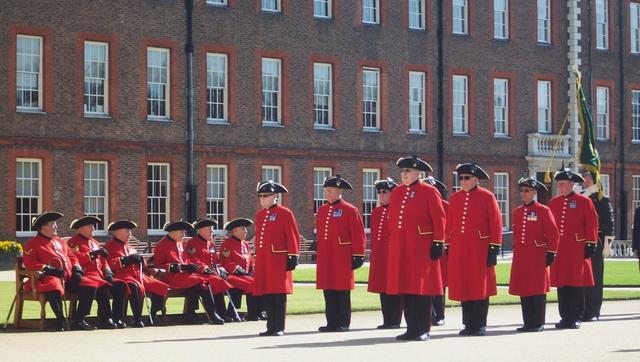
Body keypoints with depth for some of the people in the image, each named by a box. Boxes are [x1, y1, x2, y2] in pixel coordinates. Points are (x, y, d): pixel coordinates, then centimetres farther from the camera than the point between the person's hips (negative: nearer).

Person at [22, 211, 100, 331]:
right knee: (55, 288, -41)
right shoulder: (32, 244, 4)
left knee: (91, 286, -10)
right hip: (49, 278, -7)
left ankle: (78, 320, -8)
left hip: (69, 277, 7)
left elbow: (72, 257, 26)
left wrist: (77, 270, 3)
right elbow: (29, 263, -8)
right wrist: (49, 269, -21)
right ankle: (60, 320, -24)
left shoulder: (61, 242, 26)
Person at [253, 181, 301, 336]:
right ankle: (271, 327, 13)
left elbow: (293, 237, -6)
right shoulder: (260, 215, 15)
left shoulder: (285, 213, -5)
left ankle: (279, 328, 1)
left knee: (279, 295, -4)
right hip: (263, 261, 6)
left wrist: (293, 257, -11)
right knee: (266, 295, 7)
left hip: (278, 260, -6)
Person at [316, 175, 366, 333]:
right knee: (328, 291, 6)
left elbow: (358, 235, -6)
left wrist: (358, 256, -9)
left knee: (342, 292, 0)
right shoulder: (322, 210, 13)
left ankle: (343, 323, 5)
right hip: (325, 259, 6)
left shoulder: (349, 210, -5)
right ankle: (332, 322, 10)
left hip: (342, 258, -6)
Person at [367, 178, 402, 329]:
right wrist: (374, 253, 14)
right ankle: (387, 320, 13)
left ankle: (394, 321, 2)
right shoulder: (376, 212, 15)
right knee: (383, 288, 8)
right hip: (379, 257, 7)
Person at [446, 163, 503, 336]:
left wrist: (494, 248, -8)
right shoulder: (455, 197, 12)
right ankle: (468, 325, 13)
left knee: (480, 287, 0)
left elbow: (496, 224, -3)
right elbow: (449, 224, 15)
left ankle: (480, 325, 7)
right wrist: (448, 246, 10)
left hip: (480, 250, -4)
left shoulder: (487, 197, -1)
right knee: (463, 287, 6)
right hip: (459, 250, 4)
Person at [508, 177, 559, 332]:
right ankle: (528, 323, 12)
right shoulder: (517, 212, 12)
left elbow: (553, 234, -5)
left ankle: (538, 323, 4)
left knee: (537, 290, -1)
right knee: (523, 290, 6)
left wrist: (550, 253, -7)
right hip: (520, 257, 6)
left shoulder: (543, 211, -5)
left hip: (537, 257, -6)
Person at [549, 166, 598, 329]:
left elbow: (592, 224, -2)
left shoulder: (584, 201, 0)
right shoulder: (553, 202, 11)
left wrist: (590, 245, -7)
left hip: (577, 249, -4)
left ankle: (575, 318, 5)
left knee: (577, 283, -1)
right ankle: (565, 317, 11)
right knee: (561, 283, 4)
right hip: (558, 249, 4)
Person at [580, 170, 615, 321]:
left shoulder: (603, 199, 2)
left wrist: (607, 242, -10)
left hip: (596, 242, -3)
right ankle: (581, 310, 7)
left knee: (595, 277, 0)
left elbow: (609, 222, -2)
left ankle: (593, 312, 2)